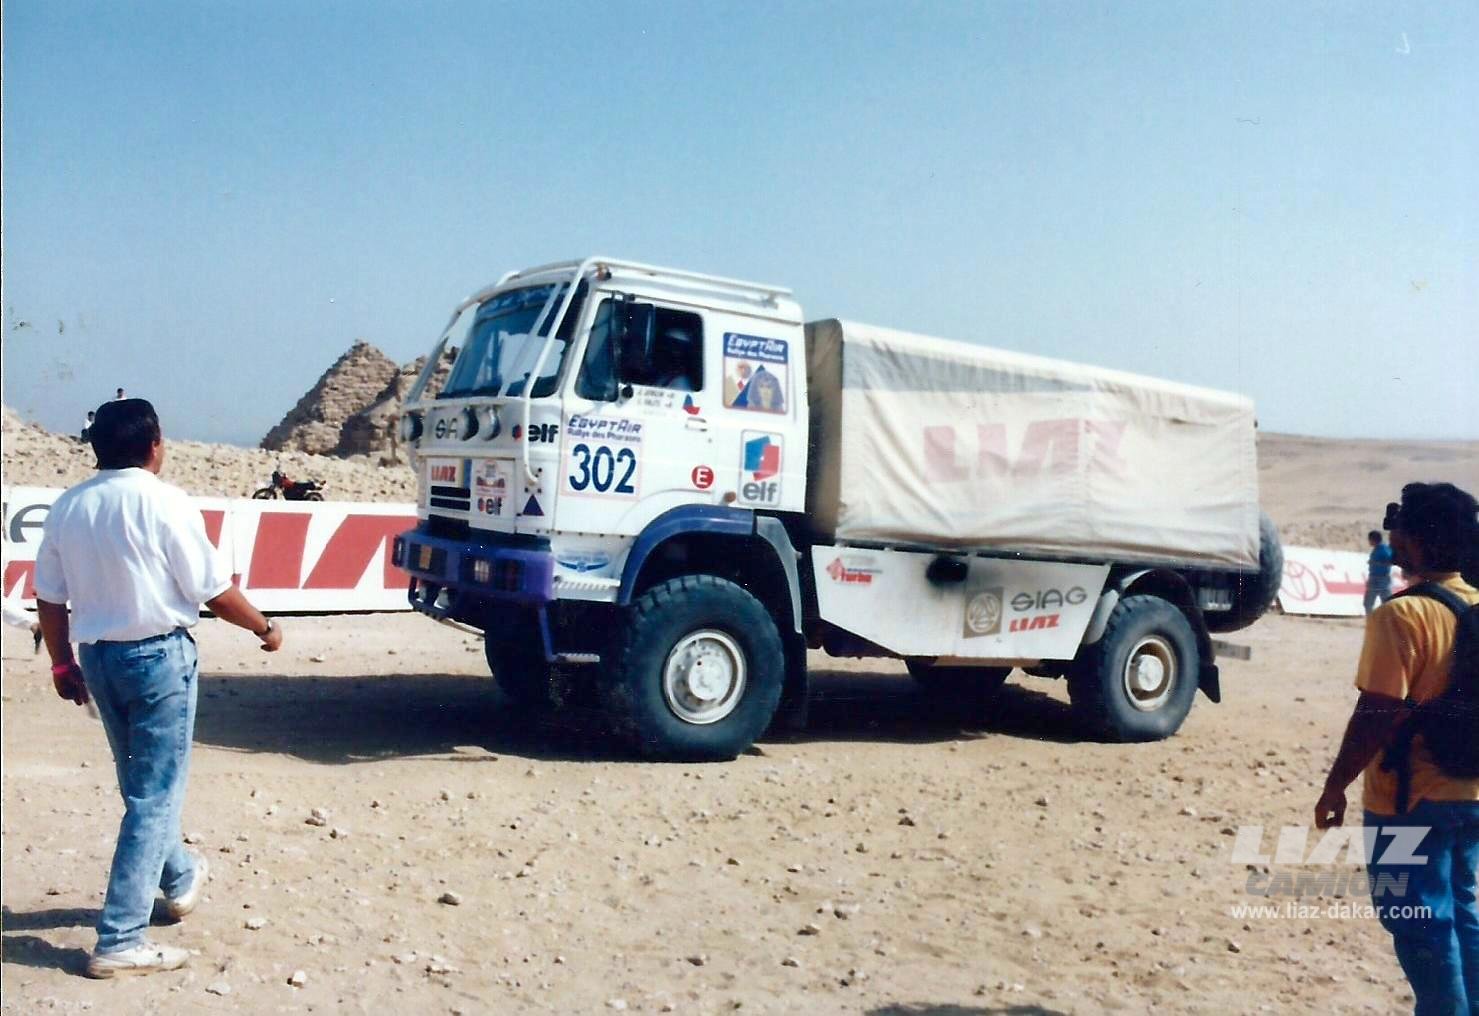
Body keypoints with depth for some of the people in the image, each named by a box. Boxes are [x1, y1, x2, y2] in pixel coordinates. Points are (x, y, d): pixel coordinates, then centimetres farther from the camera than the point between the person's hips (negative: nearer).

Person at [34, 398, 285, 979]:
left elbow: (49, 598, 6)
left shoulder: (68, 507, 2)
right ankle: (119, 941, 1)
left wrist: (63, 663, 19)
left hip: (98, 656, 7)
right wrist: (265, 629, 4)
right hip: (158, 655, -7)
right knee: (155, 796, 0)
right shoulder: (164, 503, -15)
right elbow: (213, 591, -11)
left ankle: (180, 876, 44)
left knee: (141, 785, 23)